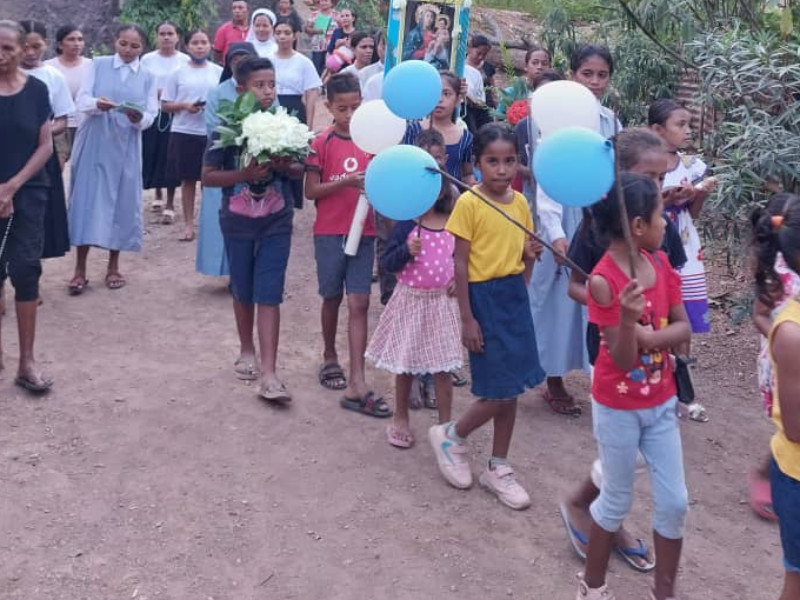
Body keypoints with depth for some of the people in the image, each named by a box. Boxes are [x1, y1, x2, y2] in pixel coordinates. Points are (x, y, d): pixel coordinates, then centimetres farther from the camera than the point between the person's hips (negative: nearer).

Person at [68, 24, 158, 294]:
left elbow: (151, 116, 0)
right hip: (93, 145, -1)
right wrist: (97, 104, -27)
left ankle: (113, 267, 17)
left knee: (121, 202, 4)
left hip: (125, 148, 1)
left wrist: (138, 117, -22)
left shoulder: (147, 77, 7)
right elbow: (82, 100, -5)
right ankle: (80, 269, 5)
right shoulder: (98, 65, 4)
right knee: (87, 200, -2)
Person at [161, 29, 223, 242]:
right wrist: (184, 106, -13)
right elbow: (165, 105, 4)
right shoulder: (178, 73, 2)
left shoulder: (219, 72, 4)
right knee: (188, 179, 6)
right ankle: (188, 223, 16)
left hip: (212, 133, 0)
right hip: (184, 132, 0)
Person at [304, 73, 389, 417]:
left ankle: (356, 385, -6)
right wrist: (346, 181, -20)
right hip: (330, 232, -2)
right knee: (332, 298, 13)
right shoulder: (322, 143, -4)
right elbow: (310, 191, -8)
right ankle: (330, 357, 37)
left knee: (359, 303, -4)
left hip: (363, 232, 2)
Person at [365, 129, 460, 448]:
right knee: (405, 365, 11)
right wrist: (407, 251, -25)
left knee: (442, 367, 6)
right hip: (411, 300, -2)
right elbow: (387, 262, -8)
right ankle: (400, 420, 29)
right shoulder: (406, 224, -9)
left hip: (443, 301, 2)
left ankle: (445, 425, 18)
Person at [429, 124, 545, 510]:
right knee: (500, 390, -6)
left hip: (515, 296, 6)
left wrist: (532, 254, -8)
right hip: (484, 297, -6)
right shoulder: (468, 204, -12)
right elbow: (460, 264, -12)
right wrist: (467, 318, -14)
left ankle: (498, 468, 24)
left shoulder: (520, 202, 6)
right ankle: (450, 436, 20)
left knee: (511, 389, 10)